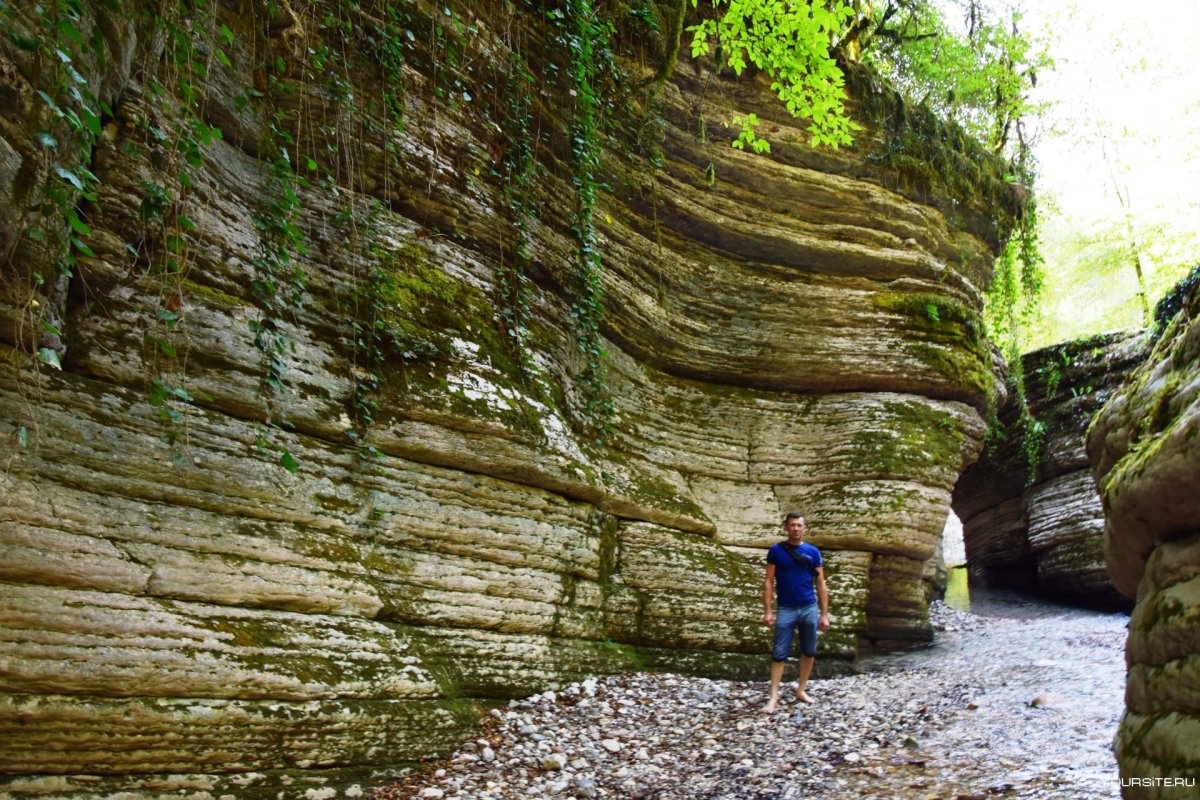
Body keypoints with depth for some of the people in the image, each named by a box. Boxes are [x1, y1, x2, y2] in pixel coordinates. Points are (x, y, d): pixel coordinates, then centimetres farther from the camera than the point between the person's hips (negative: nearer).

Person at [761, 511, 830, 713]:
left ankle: (801, 690, 25)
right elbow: (769, 582, -1)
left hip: (809, 609, 2)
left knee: (809, 652, 10)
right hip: (785, 610, -2)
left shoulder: (813, 552, 3)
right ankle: (774, 697, 0)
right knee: (779, 654, -2)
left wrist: (824, 614, 2)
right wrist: (767, 611, -7)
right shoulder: (776, 550, -2)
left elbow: (821, 585, 6)